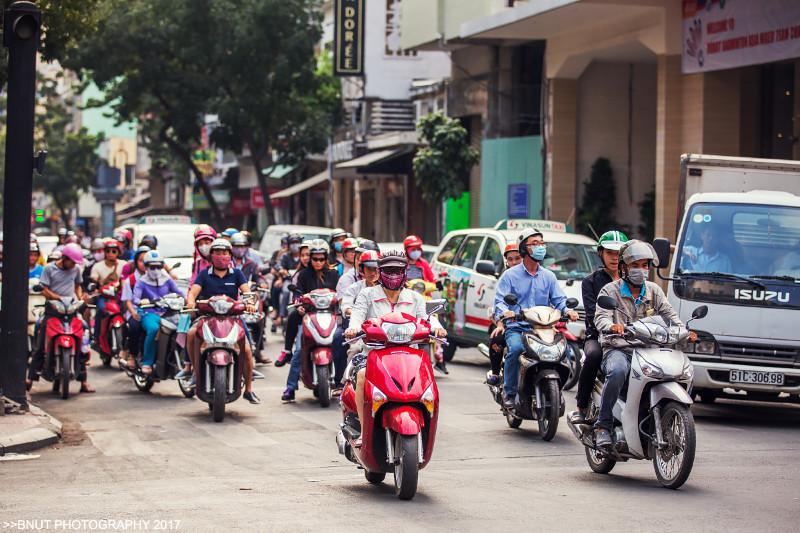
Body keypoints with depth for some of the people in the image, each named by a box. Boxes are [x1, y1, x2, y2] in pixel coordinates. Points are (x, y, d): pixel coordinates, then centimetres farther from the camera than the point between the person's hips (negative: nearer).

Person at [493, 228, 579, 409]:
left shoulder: (549, 276, 17)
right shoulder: (510, 275, 6)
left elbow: (559, 299, 10)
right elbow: (499, 300, -4)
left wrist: (567, 310, -13)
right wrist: (504, 312, -28)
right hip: (516, 328, -3)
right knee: (515, 348, -35)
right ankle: (509, 393, -19)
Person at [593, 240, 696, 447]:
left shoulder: (654, 291, 19)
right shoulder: (610, 290, 6)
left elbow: (669, 314, 7)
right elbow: (601, 317, -9)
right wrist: (611, 326, -34)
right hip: (617, 349, -4)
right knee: (617, 371, -38)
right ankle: (603, 424, -27)